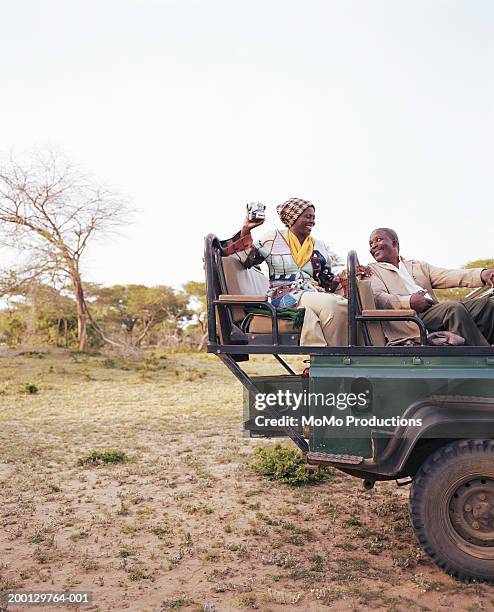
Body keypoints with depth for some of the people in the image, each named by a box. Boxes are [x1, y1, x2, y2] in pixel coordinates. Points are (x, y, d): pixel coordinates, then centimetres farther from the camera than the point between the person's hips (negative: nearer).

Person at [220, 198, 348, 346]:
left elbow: (327, 281, 25)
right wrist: (245, 230, -5)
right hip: (284, 296, -5)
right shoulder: (273, 239, 10)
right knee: (329, 304, -33)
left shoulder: (319, 246, 23)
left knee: (344, 305, -30)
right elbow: (243, 259, 4)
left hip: (315, 294, 5)